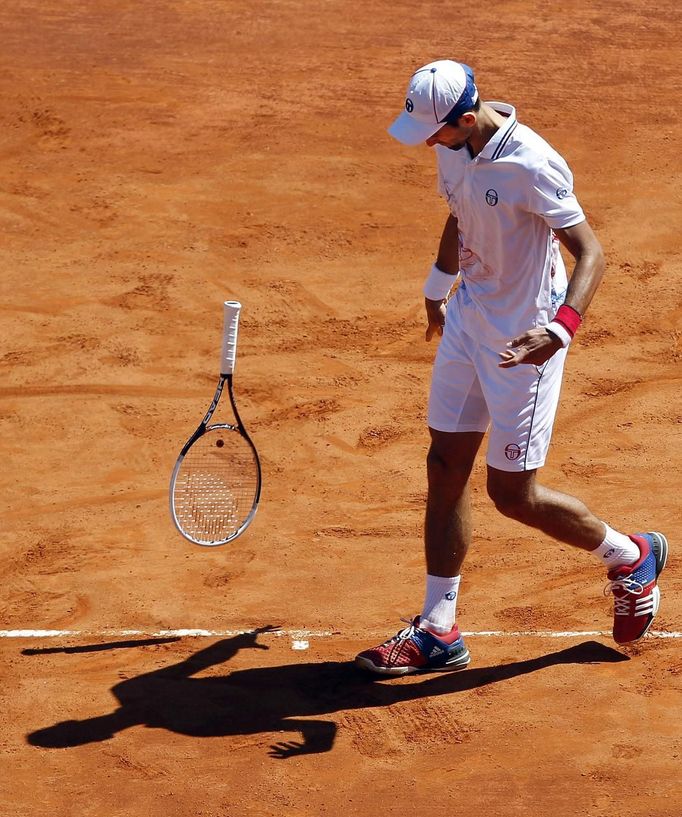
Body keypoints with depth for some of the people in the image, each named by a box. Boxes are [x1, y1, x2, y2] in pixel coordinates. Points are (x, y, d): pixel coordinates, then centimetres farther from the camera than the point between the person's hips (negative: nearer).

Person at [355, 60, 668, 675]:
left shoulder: (532, 166, -28)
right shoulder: (455, 147, -3)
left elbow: (590, 253, -25)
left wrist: (560, 330, -41)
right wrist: (438, 287, 32)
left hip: (522, 340, -8)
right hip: (468, 321, 8)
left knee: (512, 492, 0)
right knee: (446, 468, 8)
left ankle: (631, 558, 26)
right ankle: (438, 631, 17)